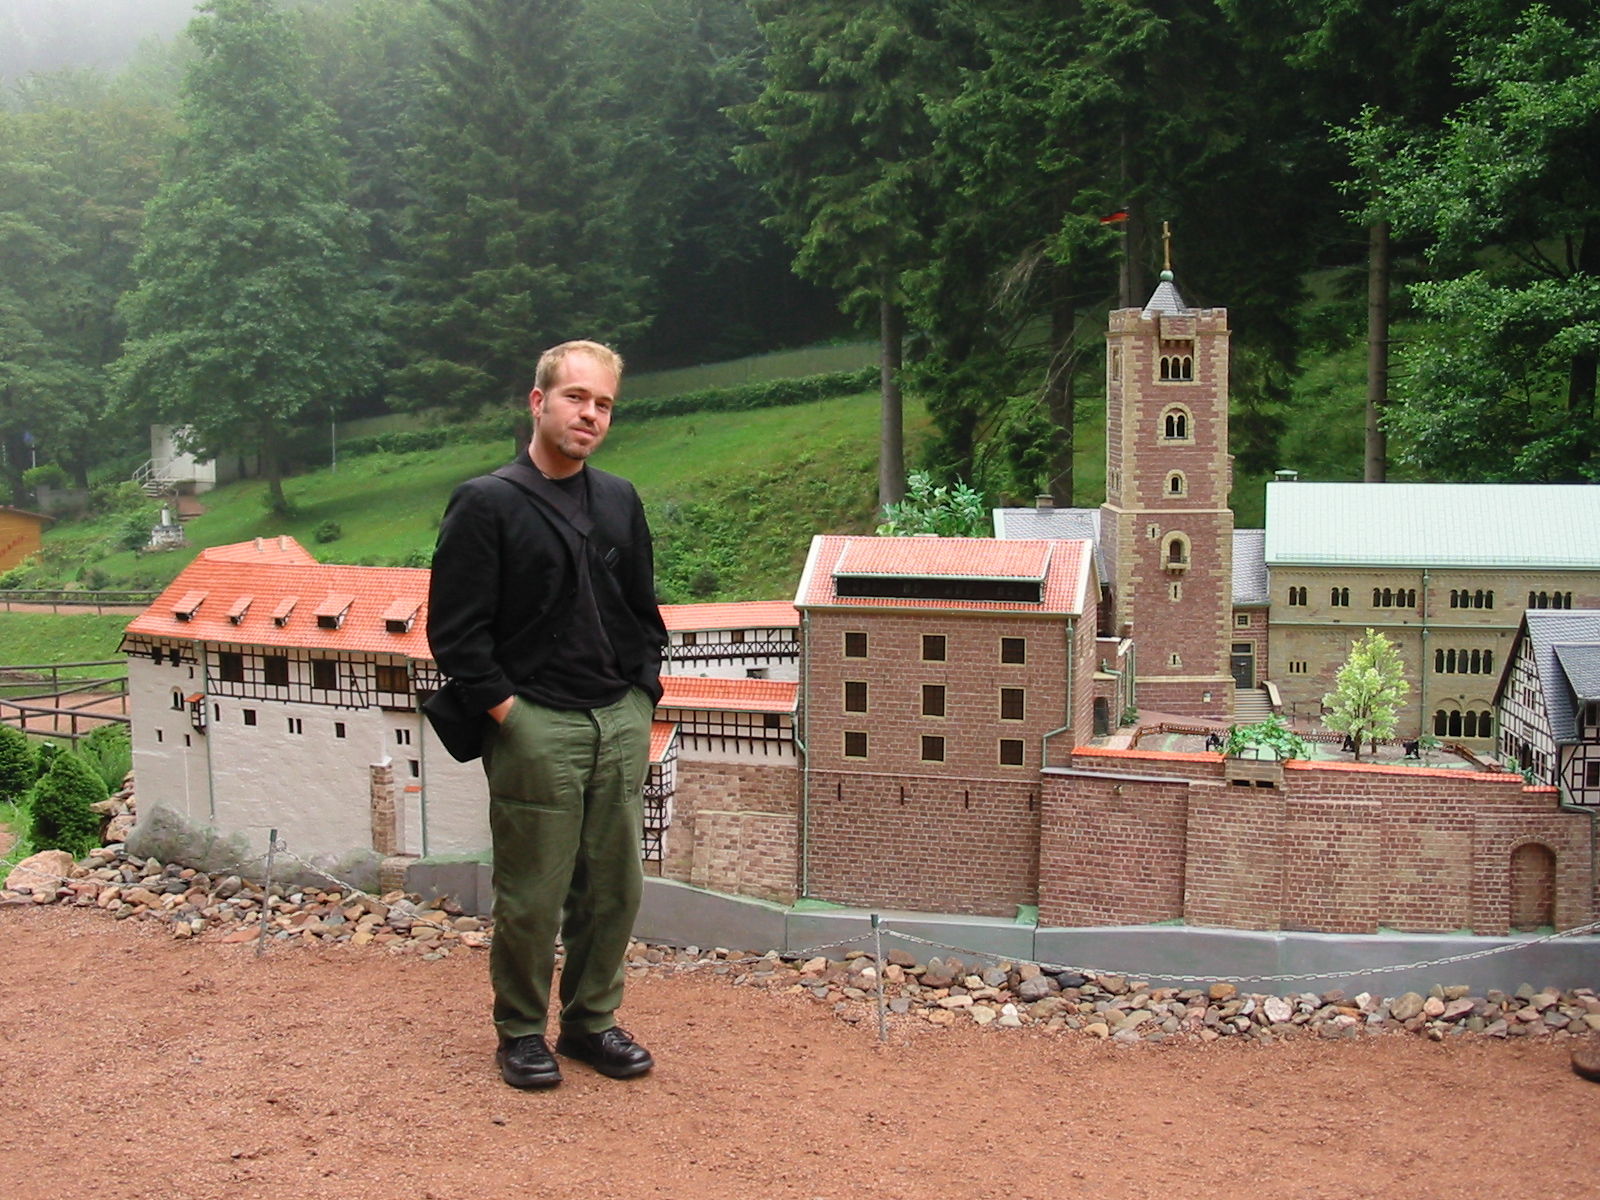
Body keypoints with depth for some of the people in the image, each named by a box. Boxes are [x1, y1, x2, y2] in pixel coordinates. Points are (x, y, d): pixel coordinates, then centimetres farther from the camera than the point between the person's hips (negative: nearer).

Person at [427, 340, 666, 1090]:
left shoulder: (621, 502, 13)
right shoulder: (486, 505, -5)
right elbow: (455, 632, -7)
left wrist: (642, 701, 10)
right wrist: (507, 712, -10)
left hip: (621, 724, 5)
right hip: (536, 727, -5)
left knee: (614, 888, 10)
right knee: (532, 896, 2)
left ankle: (592, 1021, 27)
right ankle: (521, 1033, 20)